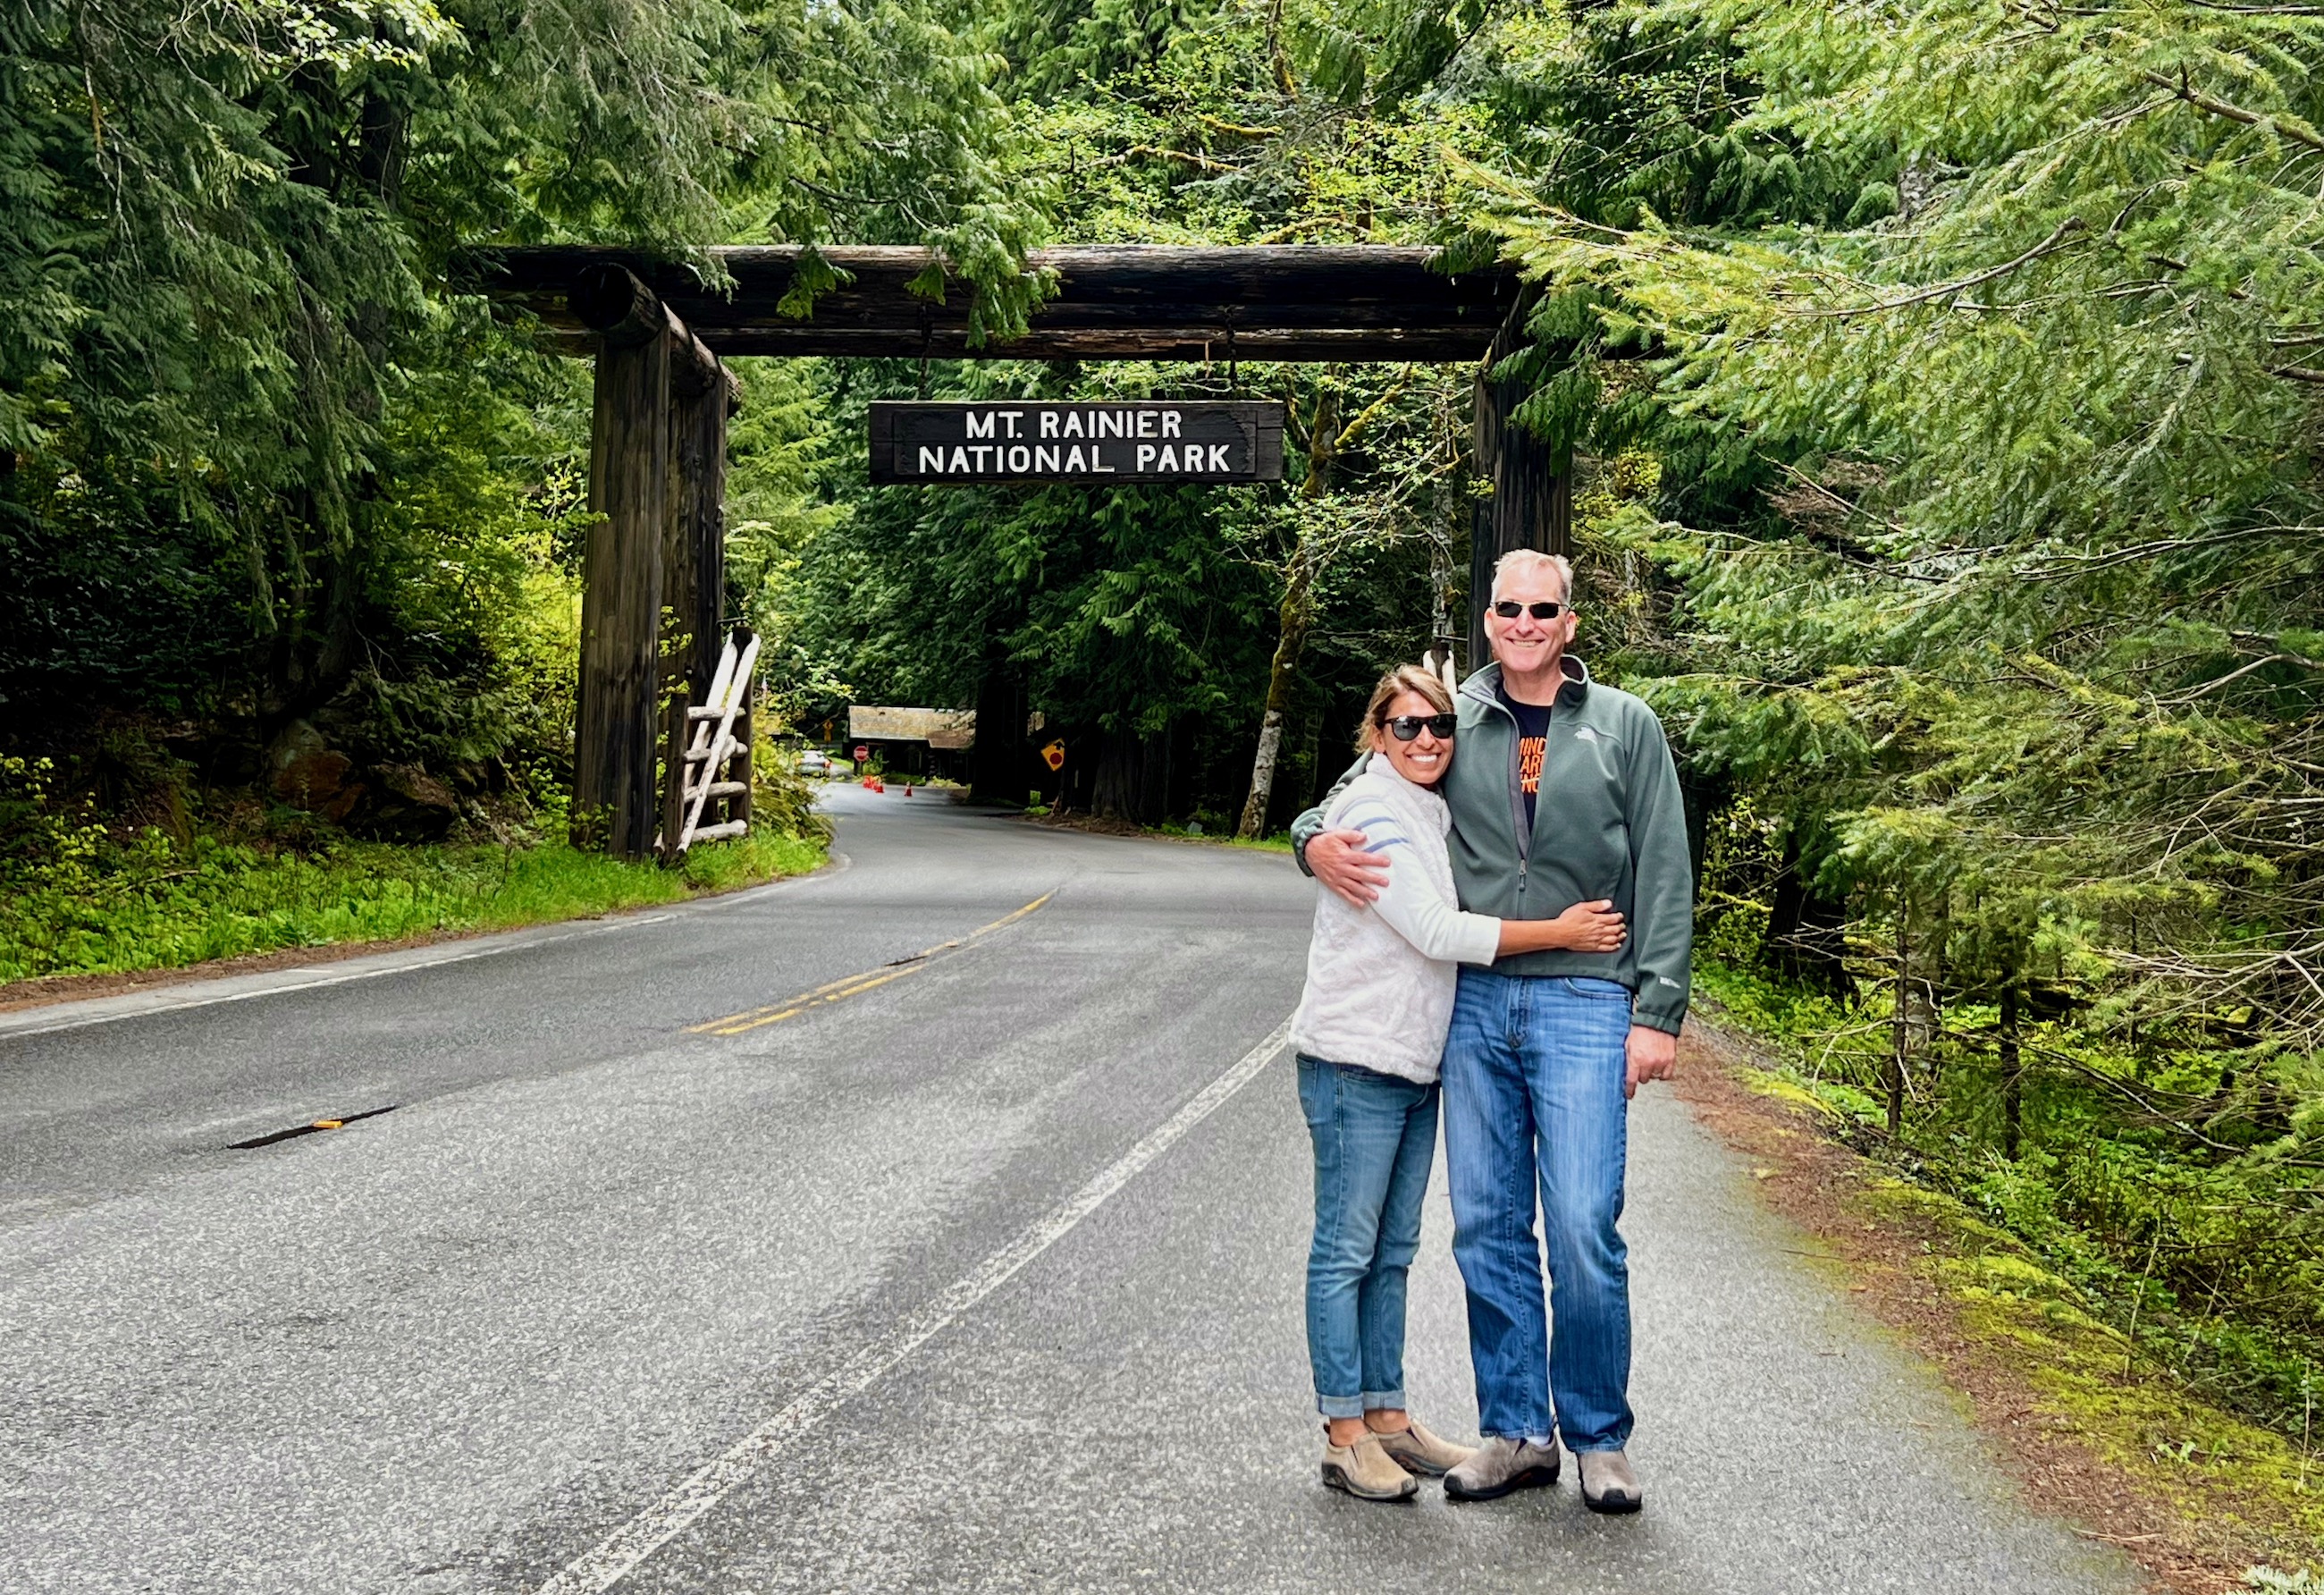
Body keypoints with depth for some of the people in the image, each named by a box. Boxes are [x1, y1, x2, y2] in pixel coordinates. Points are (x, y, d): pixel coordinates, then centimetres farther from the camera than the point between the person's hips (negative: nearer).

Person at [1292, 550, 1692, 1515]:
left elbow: (1664, 878, 3)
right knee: (1487, 1229, 7)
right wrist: (1317, 841, -7)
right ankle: (1516, 1433, 20)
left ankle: (1600, 1438, 12)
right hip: (1473, 1004, 3)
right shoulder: (1453, 722, 10)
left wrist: (1658, 1013, -4)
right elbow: (1359, 792, 17)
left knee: (1584, 1233, -6)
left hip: (1583, 1006, -3)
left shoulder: (1625, 727, 5)